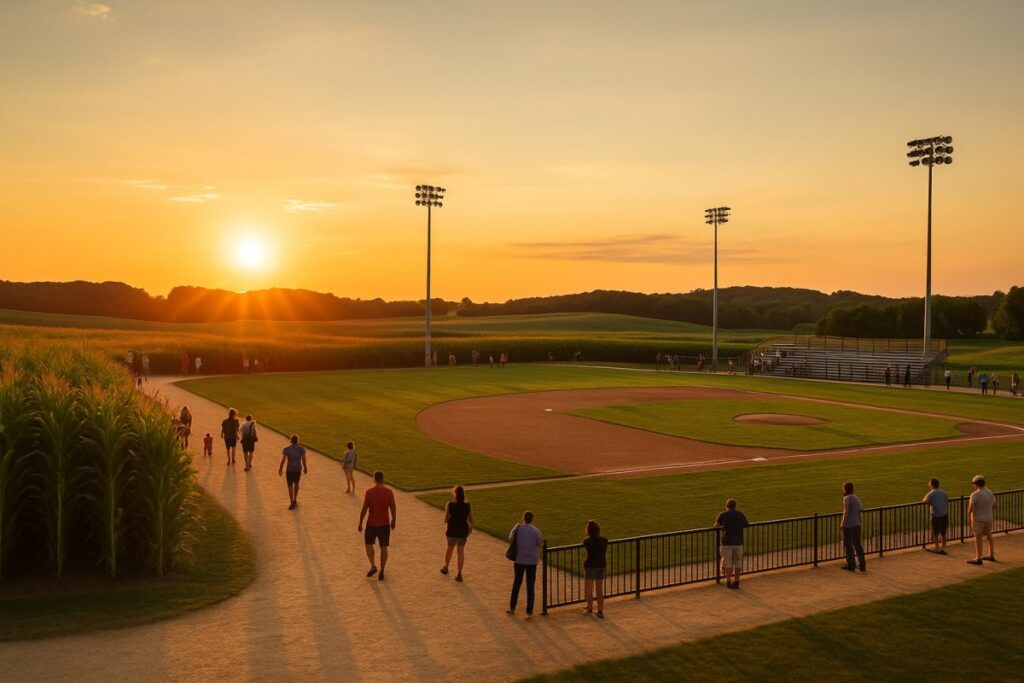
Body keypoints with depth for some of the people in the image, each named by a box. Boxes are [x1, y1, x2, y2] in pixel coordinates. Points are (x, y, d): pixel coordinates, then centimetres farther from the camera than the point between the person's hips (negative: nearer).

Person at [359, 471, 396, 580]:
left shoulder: (369, 492, -12)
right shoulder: (389, 492, -6)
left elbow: (364, 509, -10)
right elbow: (393, 509, -3)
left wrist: (360, 523, 0)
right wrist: (393, 522, 12)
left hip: (371, 524, -2)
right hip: (384, 524, 2)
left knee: (369, 544, 18)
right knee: (383, 547, 10)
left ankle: (373, 566, 5)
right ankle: (382, 571, 11)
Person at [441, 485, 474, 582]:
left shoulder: (450, 505, -18)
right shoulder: (468, 506, -12)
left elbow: (446, 519, -15)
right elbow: (471, 519, -4)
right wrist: (470, 528, 14)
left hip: (451, 531, 0)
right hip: (462, 531, 0)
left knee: (450, 548, 24)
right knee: (461, 552, 13)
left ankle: (446, 568, 43)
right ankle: (459, 574, 11)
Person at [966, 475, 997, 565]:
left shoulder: (975, 494, -20)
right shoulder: (990, 493, 2)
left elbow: (971, 508, -21)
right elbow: (994, 506, 13)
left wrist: (968, 517, -5)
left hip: (978, 519, -7)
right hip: (989, 518, 7)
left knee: (978, 538, -1)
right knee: (989, 536, 20)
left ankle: (978, 559, 3)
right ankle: (991, 556, 30)